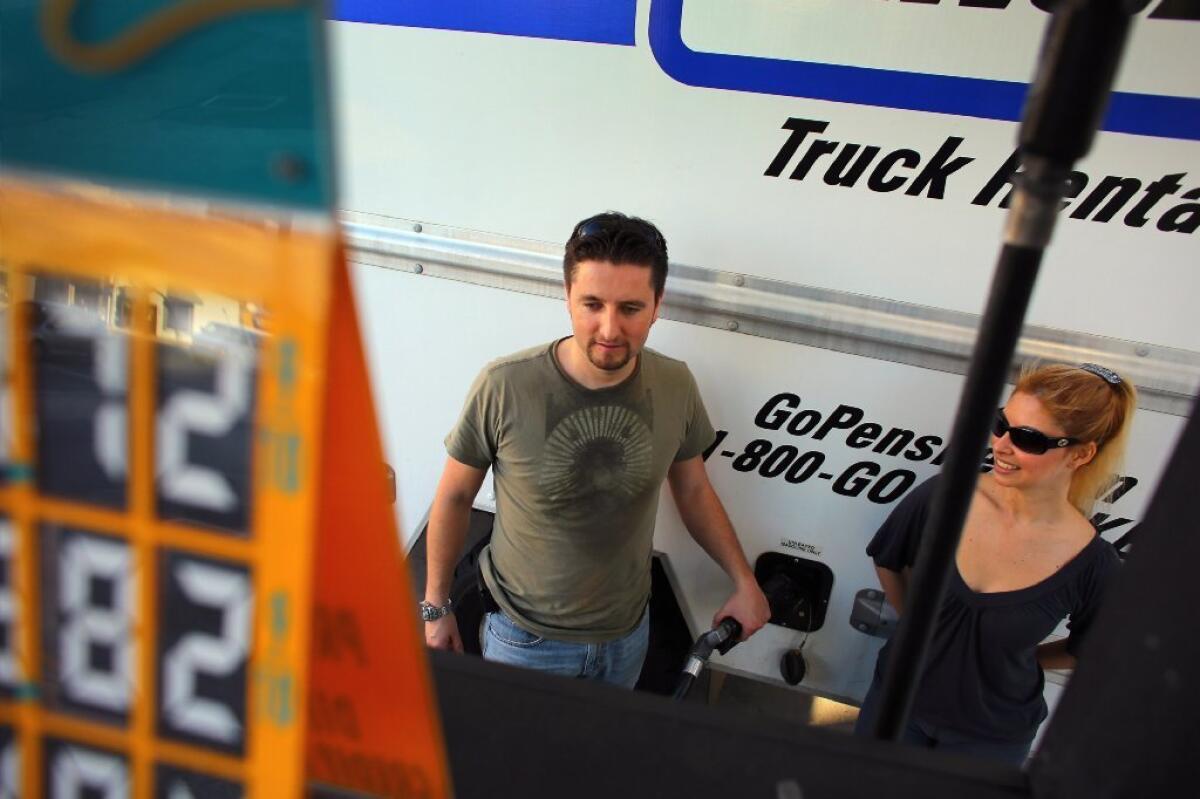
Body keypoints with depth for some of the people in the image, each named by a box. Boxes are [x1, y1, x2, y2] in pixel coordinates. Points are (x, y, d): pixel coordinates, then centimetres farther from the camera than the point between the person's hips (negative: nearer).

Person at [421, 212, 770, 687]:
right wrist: (436, 606, -3)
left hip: (628, 631, 4)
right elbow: (454, 497, -10)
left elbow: (693, 490, 2)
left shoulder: (675, 386, -14)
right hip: (524, 638, -3)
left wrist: (743, 581, -1)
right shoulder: (504, 387, -25)